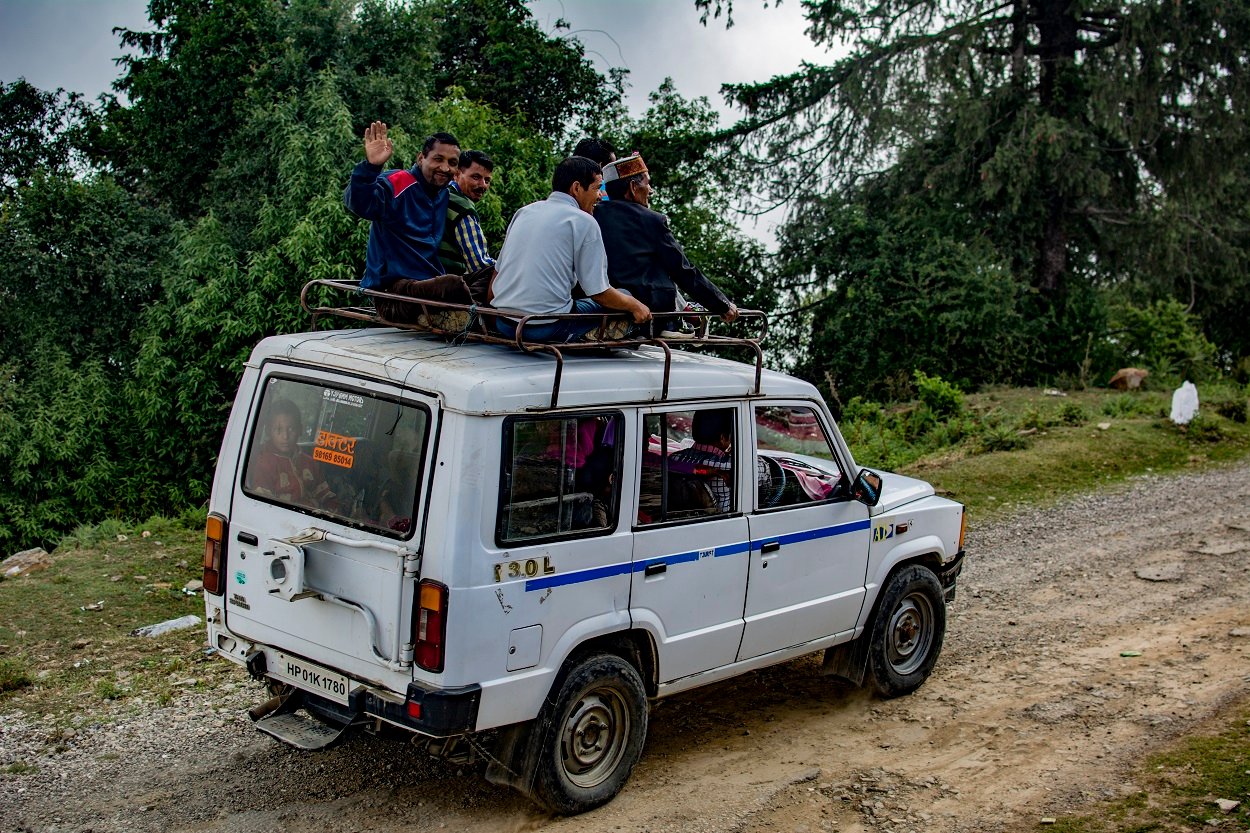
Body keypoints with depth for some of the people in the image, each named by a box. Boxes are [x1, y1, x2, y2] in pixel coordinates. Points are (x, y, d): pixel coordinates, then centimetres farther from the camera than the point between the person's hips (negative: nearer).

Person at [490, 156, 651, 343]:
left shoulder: (523, 212, 14)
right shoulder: (583, 222, -5)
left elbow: (497, 271, 19)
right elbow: (599, 292, -6)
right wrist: (635, 306, 11)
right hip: (548, 326, -7)